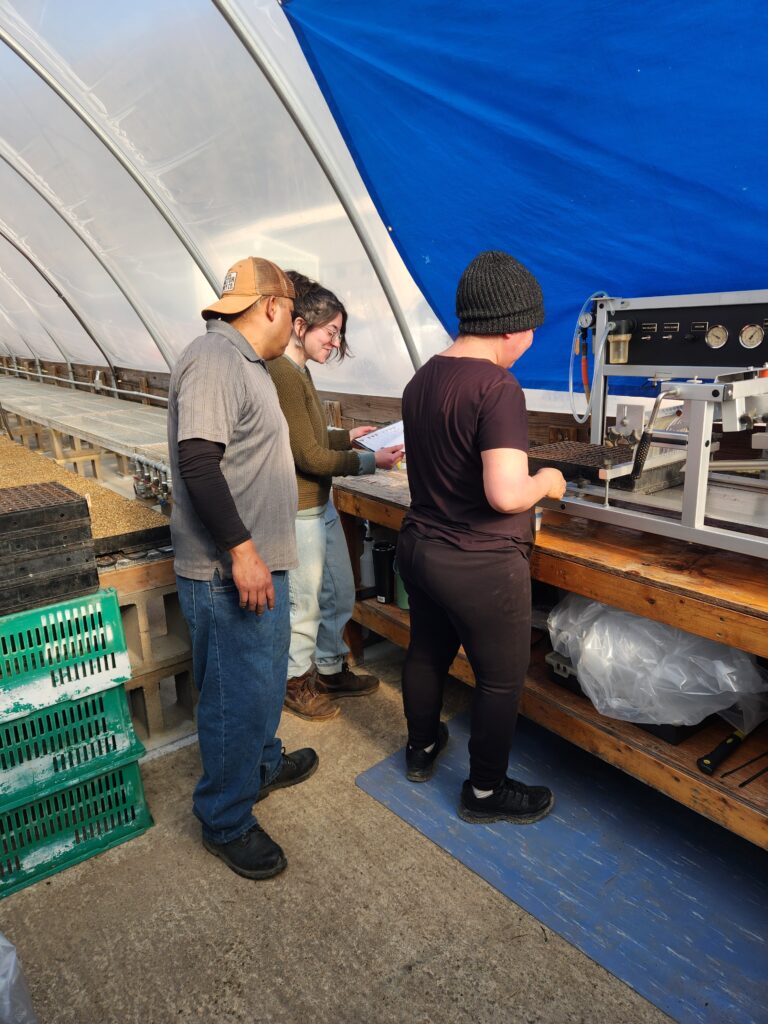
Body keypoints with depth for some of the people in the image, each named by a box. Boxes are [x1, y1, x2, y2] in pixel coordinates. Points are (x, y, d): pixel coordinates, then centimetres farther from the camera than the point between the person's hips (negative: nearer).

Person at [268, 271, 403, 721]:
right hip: (299, 511, -10)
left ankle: (330, 670, 39)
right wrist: (369, 461, -15)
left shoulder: (299, 371, 9)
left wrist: (347, 436, 9)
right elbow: (308, 455, -20)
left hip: (321, 504, 10)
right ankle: (295, 683, 30)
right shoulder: (281, 375, -22)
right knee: (304, 605, 8)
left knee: (339, 594, 21)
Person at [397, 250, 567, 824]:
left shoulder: (422, 379, 4)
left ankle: (421, 750, 45)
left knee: (427, 653, 24)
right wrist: (546, 483, -10)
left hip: (420, 547, 8)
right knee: (501, 680, 11)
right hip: (481, 565, -8)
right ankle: (485, 793, 28)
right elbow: (507, 494, -31)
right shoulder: (498, 388, -23)